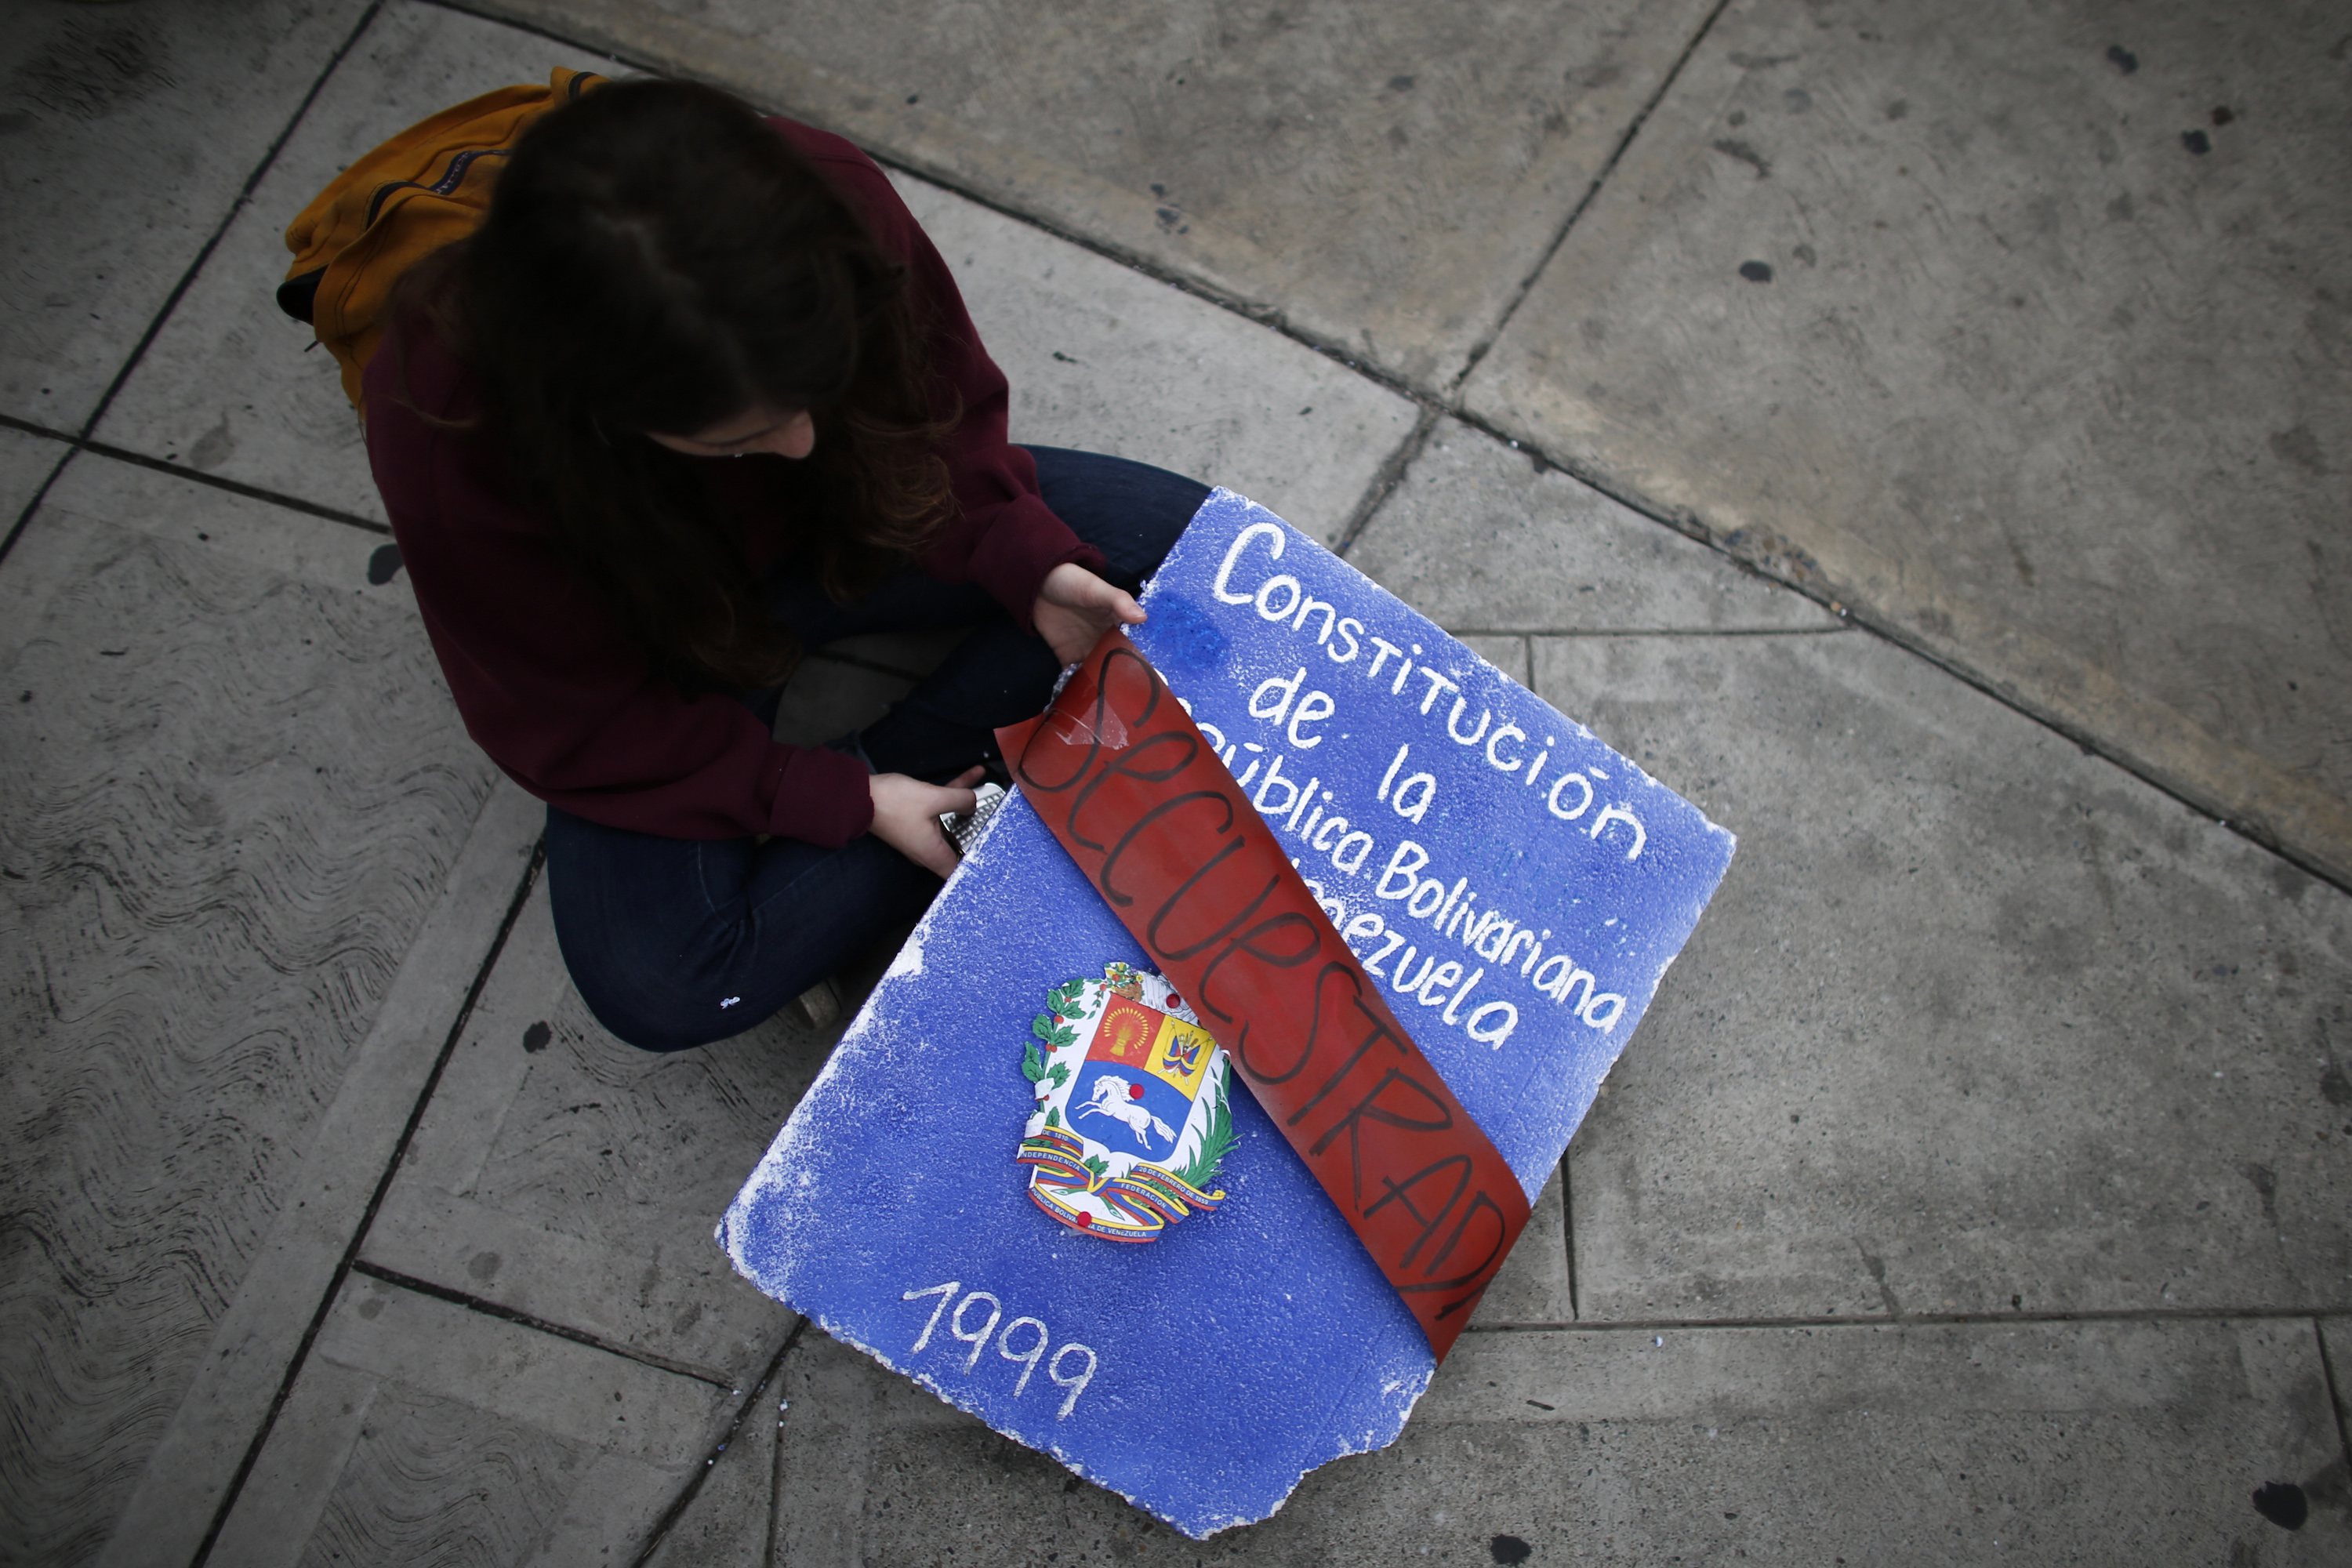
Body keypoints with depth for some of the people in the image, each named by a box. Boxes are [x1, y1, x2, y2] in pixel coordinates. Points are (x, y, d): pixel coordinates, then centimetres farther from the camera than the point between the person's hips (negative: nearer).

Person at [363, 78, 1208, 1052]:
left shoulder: (830, 203, -31)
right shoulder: (446, 434, -35)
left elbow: (943, 411, -10)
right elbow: (574, 725, -21)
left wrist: (1028, 559, -26)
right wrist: (842, 801, -26)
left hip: (852, 518, 3)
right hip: (664, 636, -2)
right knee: (657, 989, -24)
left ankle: (910, 752, -12)